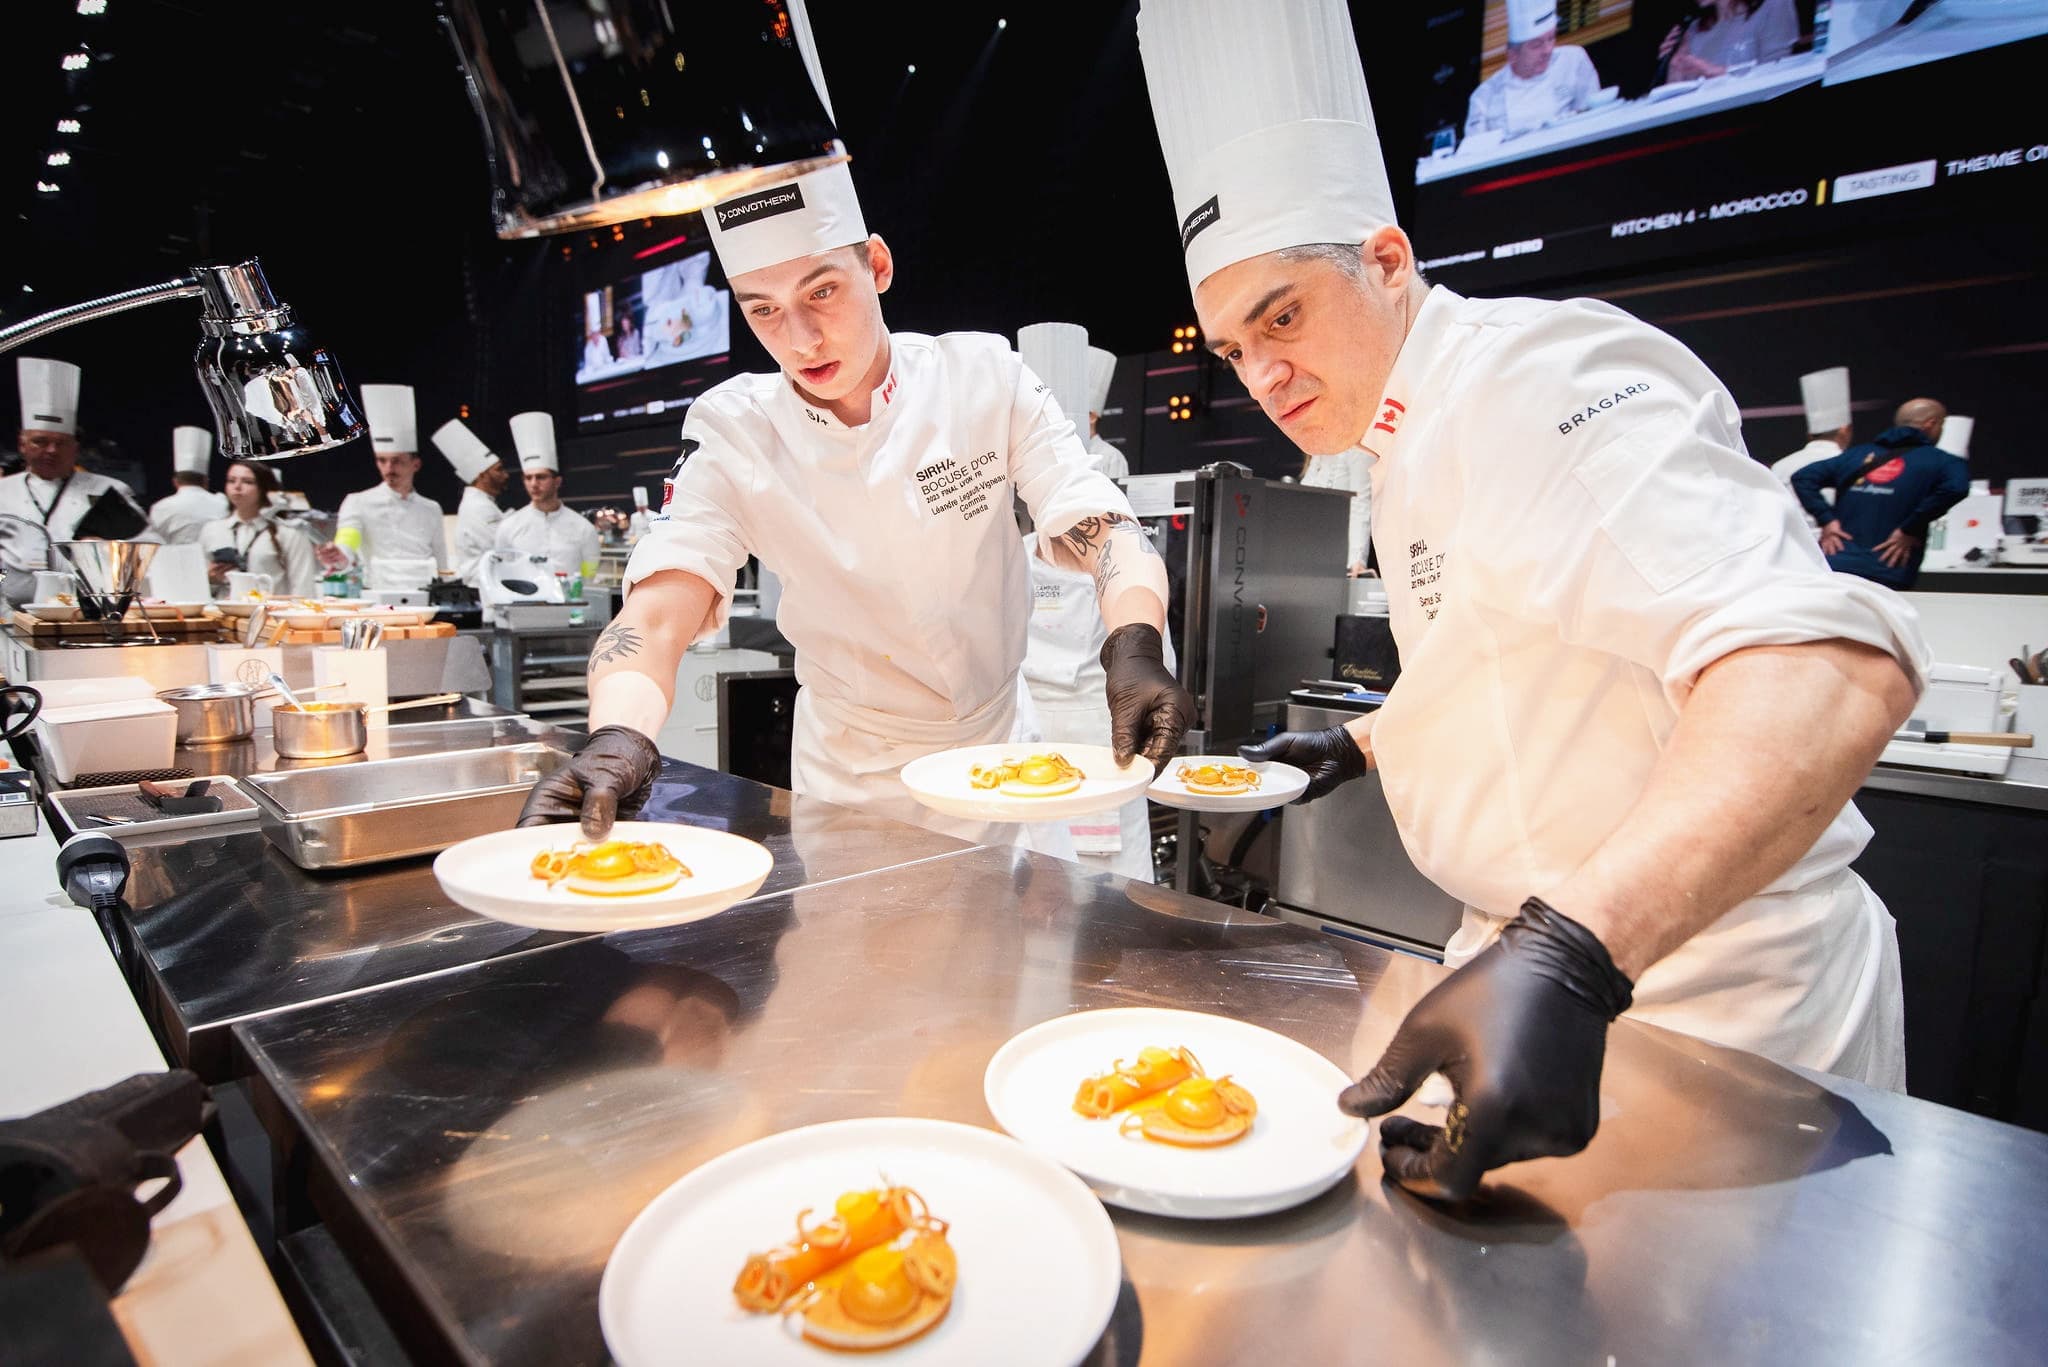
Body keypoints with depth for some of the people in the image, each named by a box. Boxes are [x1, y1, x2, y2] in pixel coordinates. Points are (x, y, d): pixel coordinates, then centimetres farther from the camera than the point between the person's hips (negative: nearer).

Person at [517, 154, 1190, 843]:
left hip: (1002, 762, 1)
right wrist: (616, 739, -45)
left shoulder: (985, 376, -11)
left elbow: (1099, 528, -18)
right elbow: (657, 611, -24)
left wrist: (1136, 646, -38)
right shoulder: (732, 431, -13)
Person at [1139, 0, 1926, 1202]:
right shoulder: (1417, 443, 10)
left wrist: (1569, 958, -47)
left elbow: (1827, 665, -36)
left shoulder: (1539, 374, -22)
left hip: (1717, 1004, -9)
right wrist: (1361, 744, 13)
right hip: (1553, 943, 10)